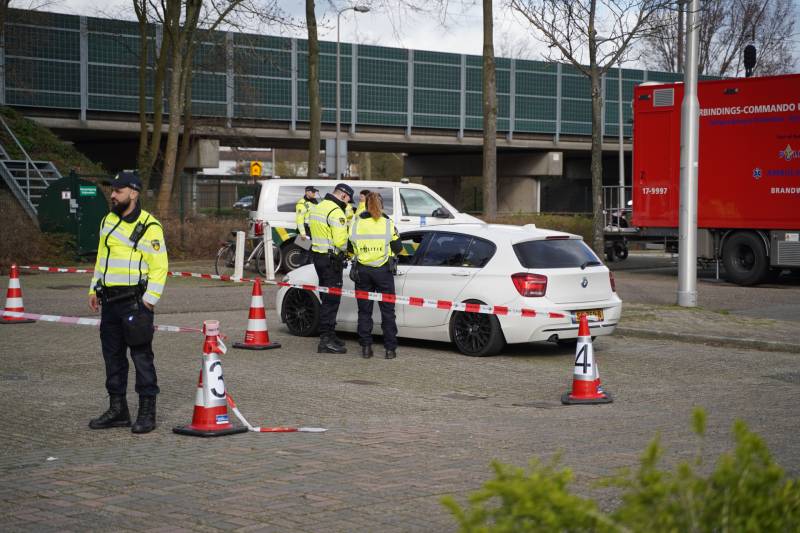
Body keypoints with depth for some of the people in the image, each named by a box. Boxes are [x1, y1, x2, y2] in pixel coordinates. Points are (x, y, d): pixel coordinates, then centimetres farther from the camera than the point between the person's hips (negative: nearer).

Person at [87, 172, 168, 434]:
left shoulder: (149, 227, -11)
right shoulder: (108, 221, 14)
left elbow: (159, 267, -12)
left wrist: (149, 299, -17)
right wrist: (95, 289, 17)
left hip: (135, 300, -8)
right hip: (109, 299, 8)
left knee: (141, 355, -5)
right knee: (112, 355, 12)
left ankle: (147, 411, 1)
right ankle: (117, 410, 22)